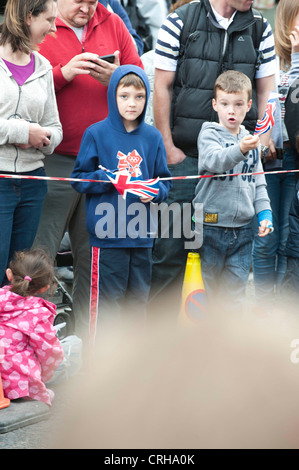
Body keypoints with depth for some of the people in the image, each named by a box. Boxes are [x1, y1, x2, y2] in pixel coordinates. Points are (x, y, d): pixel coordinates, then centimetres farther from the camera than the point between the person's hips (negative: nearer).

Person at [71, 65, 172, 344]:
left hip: (142, 234, 4)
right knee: (106, 300, -3)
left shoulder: (153, 137, 8)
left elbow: (164, 181, 12)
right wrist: (108, 180, -16)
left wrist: (156, 192, -9)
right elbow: (80, 178, -1)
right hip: (107, 234, -4)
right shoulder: (96, 134, -2)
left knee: (138, 297, 12)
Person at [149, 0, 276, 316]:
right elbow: (162, 87, 2)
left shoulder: (260, 28, 9)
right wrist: (168, 147, -3)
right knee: (170, 246, -4)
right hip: (184, 156, -3)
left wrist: (260, 144, 4)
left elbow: (266, 91, 13)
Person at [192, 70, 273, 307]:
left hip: (242, 229, 4)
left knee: (236, 292, 6)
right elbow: (215, 161, -26)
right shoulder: (209, 134, -5)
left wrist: (264, 212, 5)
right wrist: (240, 150, -43)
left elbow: (258, 181, 17)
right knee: (205, 289, 5)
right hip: (210, 224, -4)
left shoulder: (251, 140, 10)